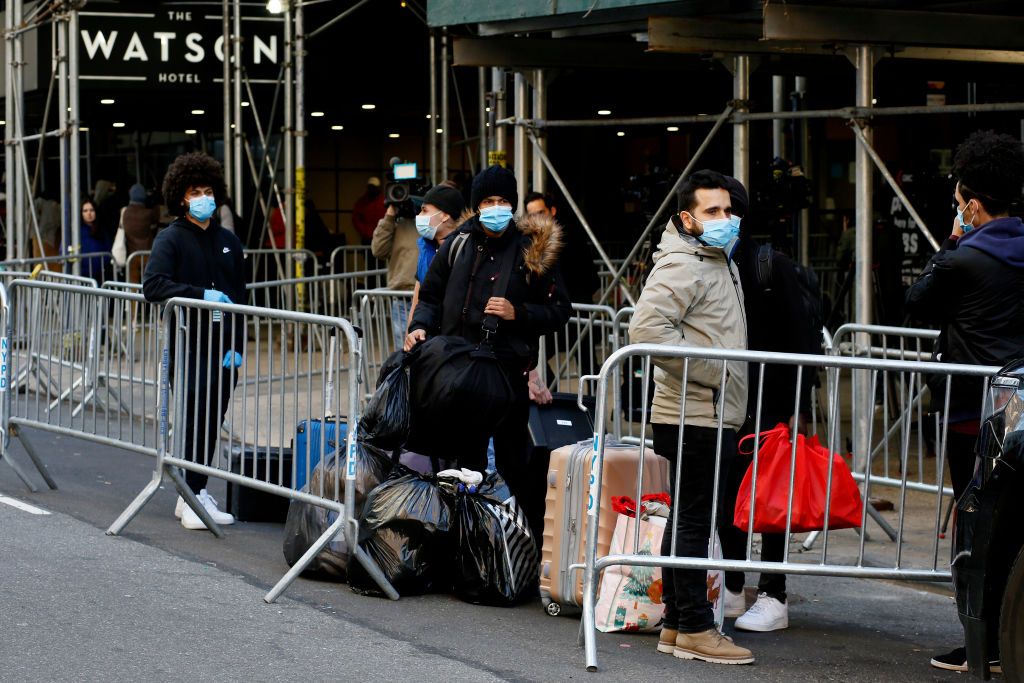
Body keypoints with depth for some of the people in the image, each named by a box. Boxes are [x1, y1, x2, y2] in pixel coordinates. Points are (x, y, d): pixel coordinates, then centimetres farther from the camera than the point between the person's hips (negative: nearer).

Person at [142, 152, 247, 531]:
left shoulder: (228, 241, 14)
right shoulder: (171, 238, -2)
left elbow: (239, 297, 13)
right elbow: (152, 286, -16)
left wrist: (237, 344, 4)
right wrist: (203, 294, -19)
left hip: (222, 348, 5)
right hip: (187, 346, -5)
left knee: (213, 424, 7)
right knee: (192, 418, -5)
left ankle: (198, 493, 17)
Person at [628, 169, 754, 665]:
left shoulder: (719, 262, 19)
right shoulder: (682, 266, -14)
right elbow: (646, 327, -27)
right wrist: (708, 372, -21)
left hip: (714, 417, 10)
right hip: (694, 416, -10)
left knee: (688, 520, 13)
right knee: (694, 521, -7)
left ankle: (676, 625, 20)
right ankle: (695, 630, -3)